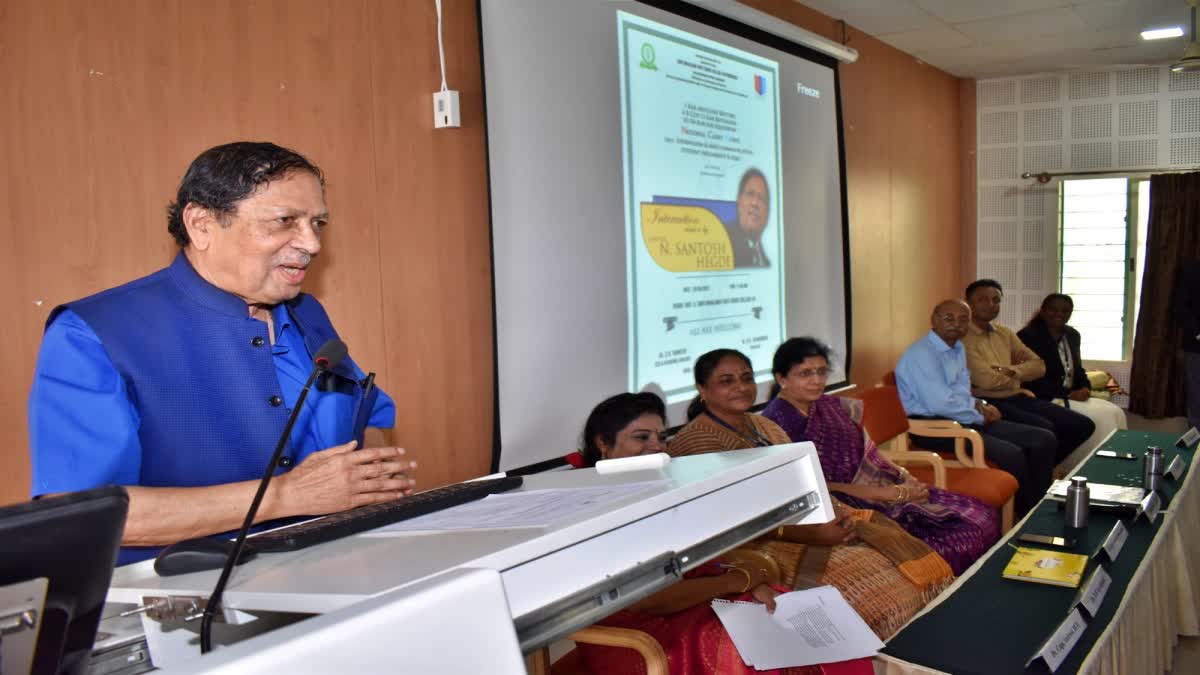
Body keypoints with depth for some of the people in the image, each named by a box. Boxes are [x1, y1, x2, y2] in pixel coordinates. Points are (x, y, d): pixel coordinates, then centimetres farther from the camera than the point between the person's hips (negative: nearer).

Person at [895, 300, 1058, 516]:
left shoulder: (958, 348, 14)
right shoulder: (921, 354, -17)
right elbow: (940, 404, -24)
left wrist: (978, 404, 1)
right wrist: (980, 416, -10)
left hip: (965, 419, 10)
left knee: (1044, 440, 1)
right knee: (1011, 455, -26)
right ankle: (1024, 515, -5)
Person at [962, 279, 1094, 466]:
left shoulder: (1005, 333, 16)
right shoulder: (962, 338, -11)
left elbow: (1038, 365, 10)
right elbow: (986, 380, -19)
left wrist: (1009, 371, -10)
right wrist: (1018, 376, 1)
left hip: (1017, 397, 9)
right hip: (989, 402, -8)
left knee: (1082, 425, -1)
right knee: (1045, 429, -30)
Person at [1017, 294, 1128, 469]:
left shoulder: (1072, 335, 14)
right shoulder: (1027, 336, -11)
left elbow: (1078, 369, 23)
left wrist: (1085, 388, 0)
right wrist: (1069, 393, -19)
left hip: (1071, 397, 8)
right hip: (1043, 401, -8)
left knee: (1114, 412, -11)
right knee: (1098, 417, -22)